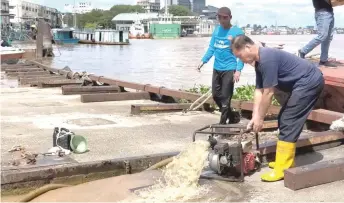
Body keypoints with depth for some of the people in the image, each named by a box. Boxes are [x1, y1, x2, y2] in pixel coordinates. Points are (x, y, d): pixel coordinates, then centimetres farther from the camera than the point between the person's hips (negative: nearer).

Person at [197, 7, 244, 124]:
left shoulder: (237, 32, -9)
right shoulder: (217, 30, 8)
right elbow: (211, 48, 12)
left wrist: (238, 70, -21)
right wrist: (203, 61, -1)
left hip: (229, 69, -6)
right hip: (216, 69, 6)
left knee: (225, 98, -3)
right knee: (216, 95, 13)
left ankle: (222, 123, 8)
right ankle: (231, 117, 31)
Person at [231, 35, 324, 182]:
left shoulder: (267, 59, -24)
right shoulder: (259, 61, 8)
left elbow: (268, 93, -20)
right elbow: (259, 91, 8)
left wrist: (260, 118, -10)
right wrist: (254, 118, 2)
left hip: (309, 82, -11)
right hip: (305, 83, 11)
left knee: (288, 123, -11)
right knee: (284, 121, 14)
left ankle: (282, 169, -8)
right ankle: (286, 161, 22)